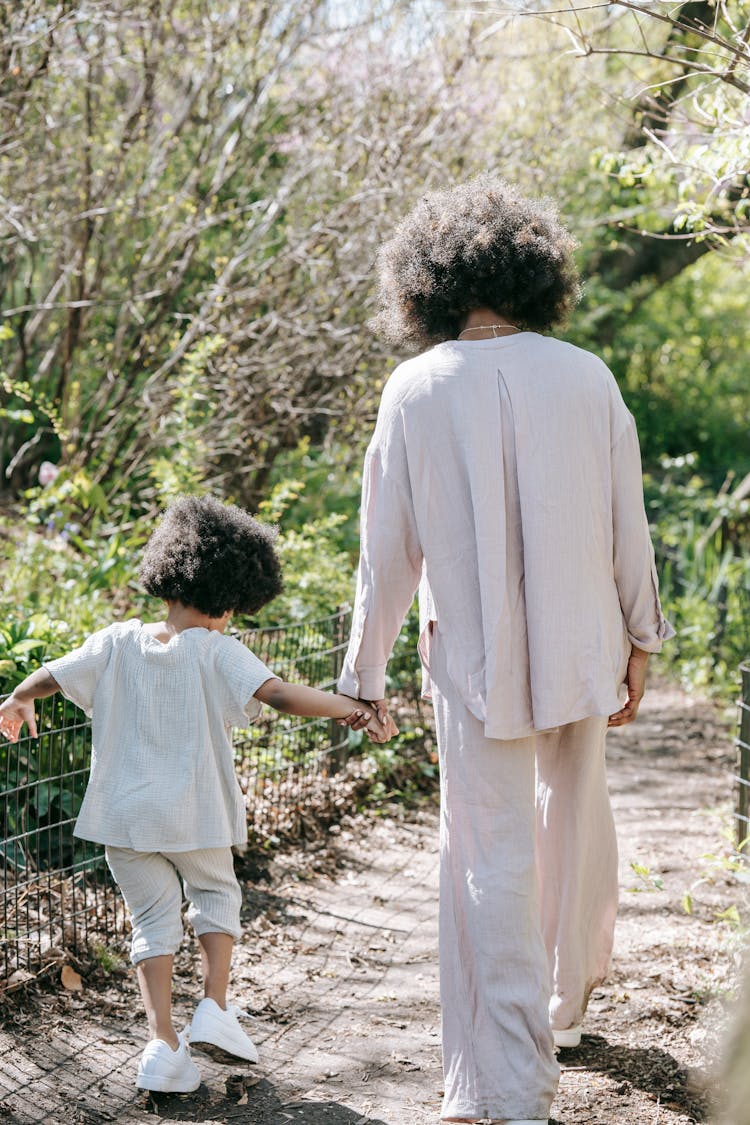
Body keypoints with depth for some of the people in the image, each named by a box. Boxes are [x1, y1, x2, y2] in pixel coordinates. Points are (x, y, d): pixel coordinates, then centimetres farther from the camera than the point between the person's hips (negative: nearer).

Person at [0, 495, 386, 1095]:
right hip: (193, 814, -2)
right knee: (216, 895, 24)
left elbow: (52, 675, 8)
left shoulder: (119, 642, -2)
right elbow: (278, 694, -25)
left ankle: (163, 1041, 6)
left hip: (123, 815, 3)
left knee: (154, 919, 13)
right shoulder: (216, 652, -13)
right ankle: (215, 1007, 12)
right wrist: (348, 708, -23)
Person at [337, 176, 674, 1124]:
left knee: (492, 861, 3)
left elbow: (389, 548, -6)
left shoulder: (417, 390, -9)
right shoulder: (587, 378, -5)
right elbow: (627, 526, 1)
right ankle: (570, 1002, 45)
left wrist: (365, 671, 5)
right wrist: (639, 640, 14)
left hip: (477, 663, -2)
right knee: (578, 826, 23)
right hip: (581, 647, 3)